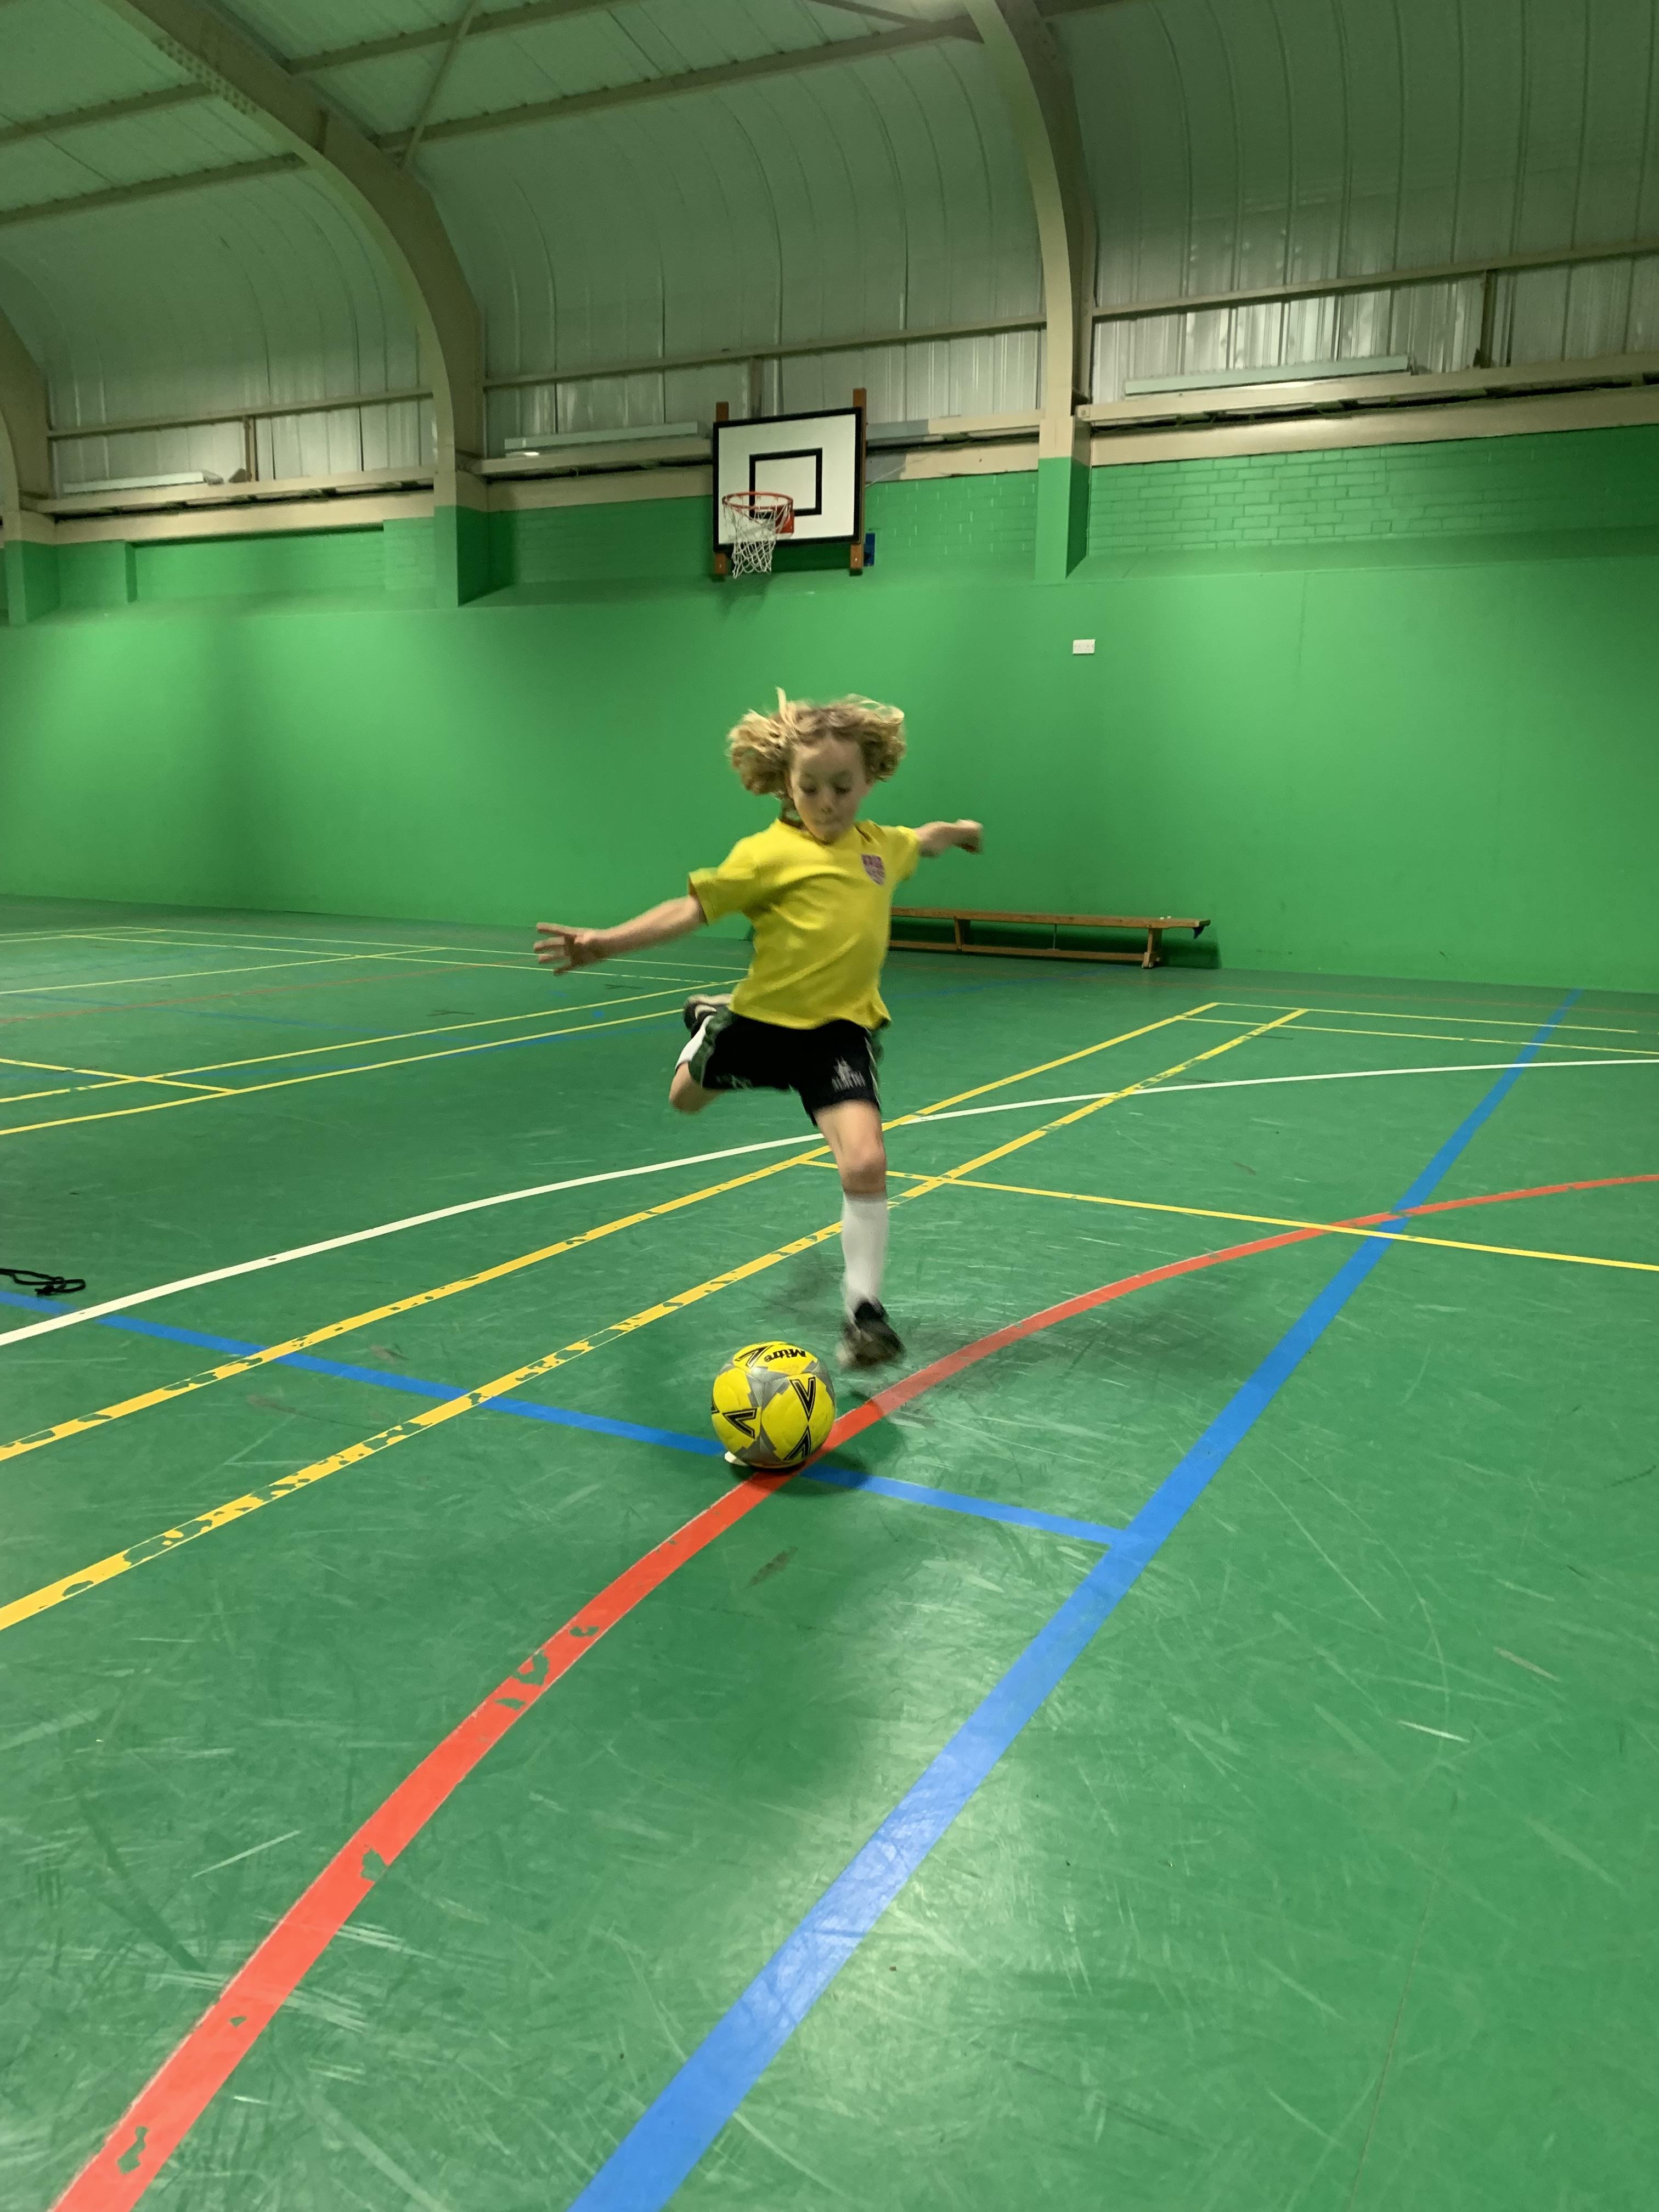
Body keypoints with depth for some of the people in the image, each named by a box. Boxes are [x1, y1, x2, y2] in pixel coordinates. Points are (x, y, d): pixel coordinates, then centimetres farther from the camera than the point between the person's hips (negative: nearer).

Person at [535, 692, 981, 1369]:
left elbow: (921, 842, 27)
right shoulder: (766, 855, -14)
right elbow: (692, 909, -17)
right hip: (765, 1017, -1)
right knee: (685, 1098, 26)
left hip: (839, 1028, 1)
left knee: (866, 1163, -19)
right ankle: (709, 1018, 62)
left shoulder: (880, 846, 2)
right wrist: (608, 942, -26)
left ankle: (864, 1312, -4)